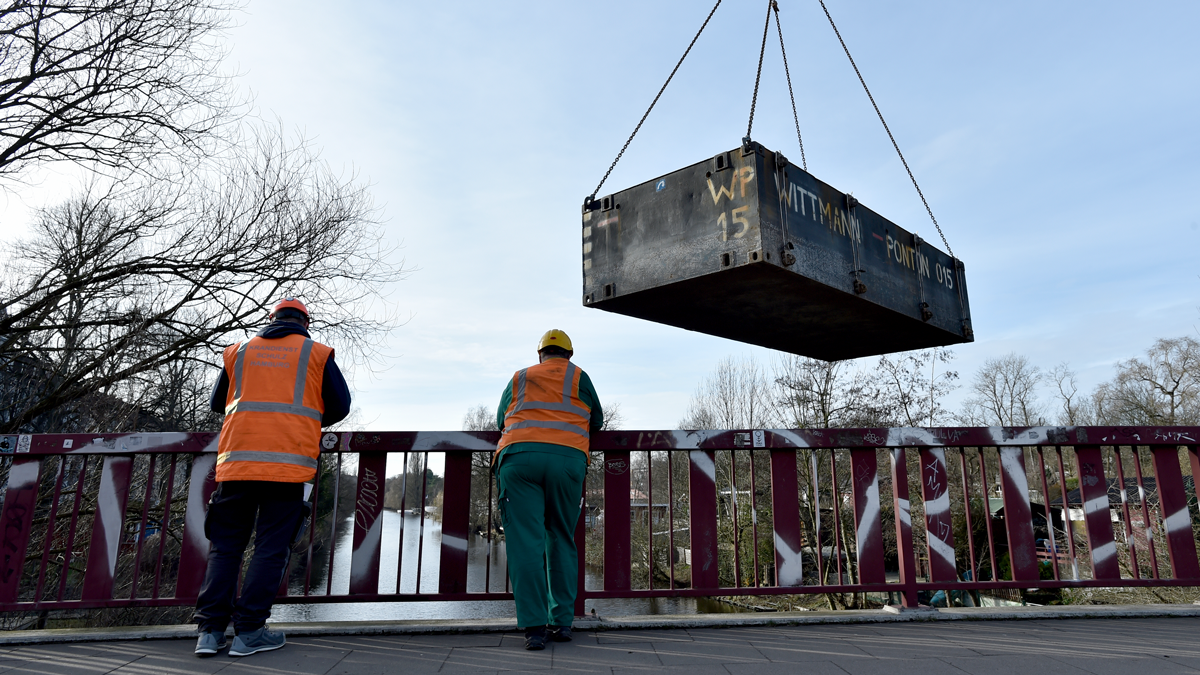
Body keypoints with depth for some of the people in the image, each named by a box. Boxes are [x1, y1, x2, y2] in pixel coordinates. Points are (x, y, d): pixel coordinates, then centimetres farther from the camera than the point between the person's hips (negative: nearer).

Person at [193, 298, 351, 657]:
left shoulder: (239, 351, 16)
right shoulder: (317, 353, 8)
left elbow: (217, 403, 25)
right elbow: (340, 406, 7)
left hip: (236, 461, 3)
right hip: (289, 463, -3)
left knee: (225, 545, 11)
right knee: (271, 548, 2)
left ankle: (210, 629, 8)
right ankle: (249, 630, 2)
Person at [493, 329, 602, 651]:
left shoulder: (519, 379, 25)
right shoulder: (578, 377, 20)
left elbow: (501, 420, 35)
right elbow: (597, 421, 27)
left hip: (518, 456, 0)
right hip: (568, 458, 0)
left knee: (525, 543, -3)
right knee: (562, 541, 11)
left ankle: (534, 627, -9)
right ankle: (562, 622, 11)